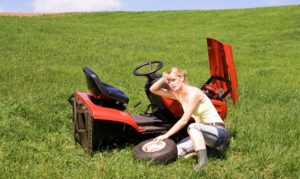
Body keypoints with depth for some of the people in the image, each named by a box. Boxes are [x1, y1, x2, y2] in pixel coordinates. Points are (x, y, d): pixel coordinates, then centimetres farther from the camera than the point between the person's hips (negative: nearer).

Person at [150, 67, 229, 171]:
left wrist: (166, 135, -22)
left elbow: (184, 120, -23)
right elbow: (153, 90, 6)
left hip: (218, 132, -7)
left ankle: (203, 159, -38)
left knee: (193, 127, -37)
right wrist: (163, 80, -12)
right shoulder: (177, 94, 4)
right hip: (202, 132, 8)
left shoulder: (193, 93, -19)